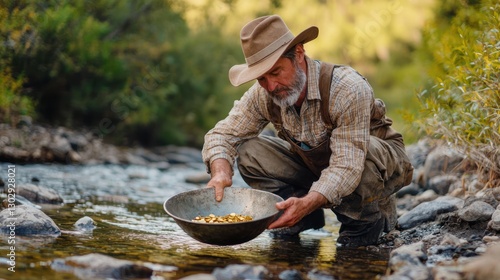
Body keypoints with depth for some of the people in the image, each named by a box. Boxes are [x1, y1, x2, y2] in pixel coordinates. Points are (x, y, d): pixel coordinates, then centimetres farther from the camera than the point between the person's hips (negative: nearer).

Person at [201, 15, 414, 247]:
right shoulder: (263, 95, -17)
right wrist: (221, 173, -33)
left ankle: (367, 221, -10)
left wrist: (306, 203, -53)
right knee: (248, 151, -15)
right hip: (314, 166, 5)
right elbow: (223, 134, -11)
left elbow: (347, 166, -39)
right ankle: (308, 218, 1)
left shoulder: (348, 89, -34)